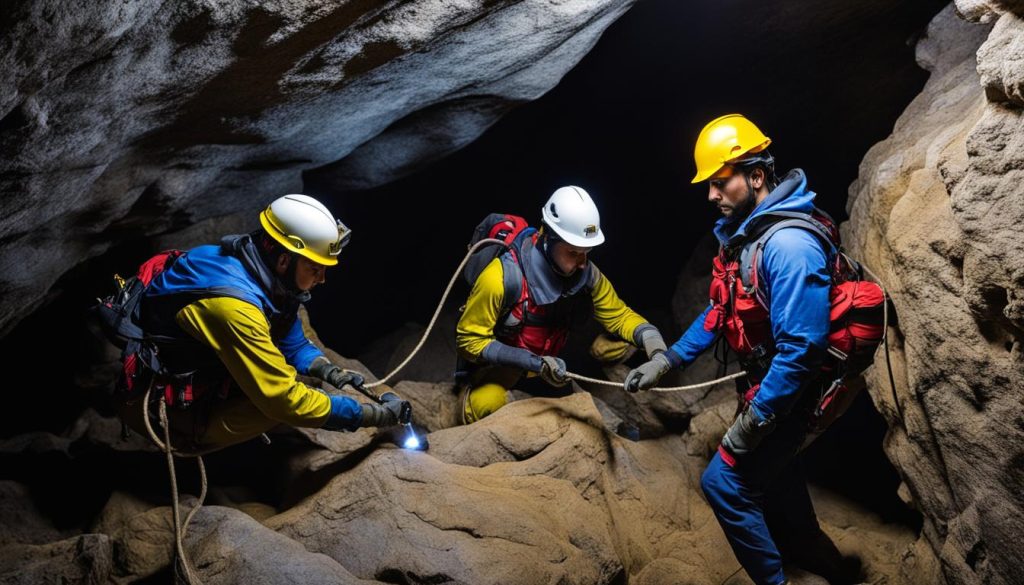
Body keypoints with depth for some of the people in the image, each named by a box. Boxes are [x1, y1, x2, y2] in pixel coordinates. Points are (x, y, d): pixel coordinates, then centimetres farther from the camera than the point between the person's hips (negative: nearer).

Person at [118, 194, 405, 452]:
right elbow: (285, 400, -30)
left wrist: (330, 372, -10)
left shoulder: (263, 276, -7)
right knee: (281, 400, -24)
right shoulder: (234, 306, -34)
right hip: (161, 410, -9)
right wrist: (374, 414, -24)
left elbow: (294, 344, 9)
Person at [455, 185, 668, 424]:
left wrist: (652, 340, -26)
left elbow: (619, 315, -2)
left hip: (550, 356, 6)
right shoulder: (503, 277, -31)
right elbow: (469, 340, -23)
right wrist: (535, 364, -33)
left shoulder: (586, 274, -16)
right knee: (487, 404, -34)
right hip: (502, 359, -5)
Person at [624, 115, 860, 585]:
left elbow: (800, 348, -31)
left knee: (724, 482, -5)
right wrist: (666, 360, 5)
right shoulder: (742, 231, 1)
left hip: (791, 392, -9)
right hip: (765, 381, 9)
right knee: (770, 463, 24)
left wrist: (754, 420, -25)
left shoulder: (789, 246, -29)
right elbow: (720, 311, 10)